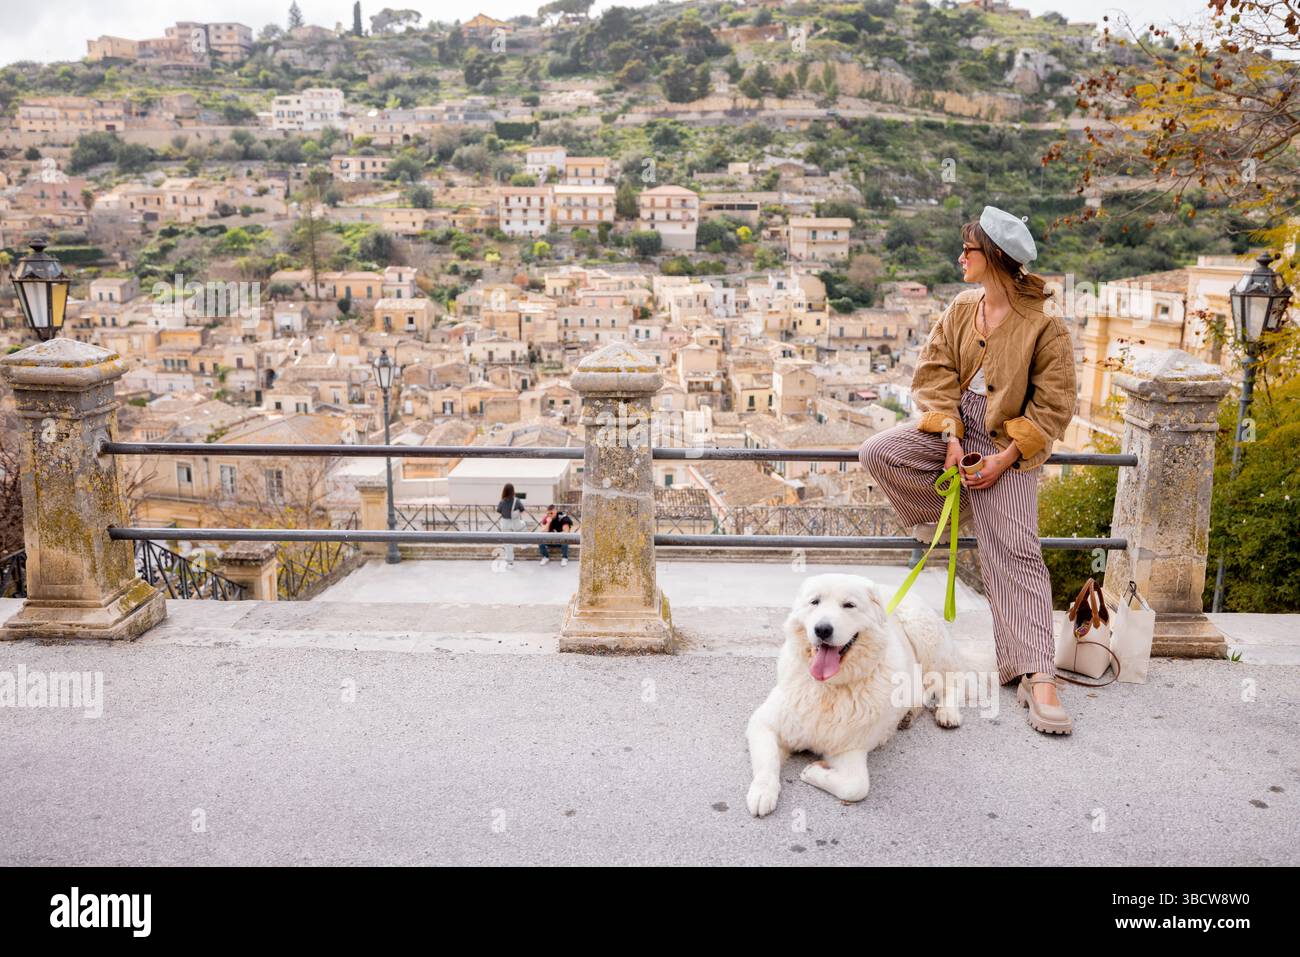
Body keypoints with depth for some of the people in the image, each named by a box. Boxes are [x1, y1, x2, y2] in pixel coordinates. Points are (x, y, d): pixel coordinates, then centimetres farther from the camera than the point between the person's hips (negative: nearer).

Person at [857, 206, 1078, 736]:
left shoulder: (1045, 326, -9)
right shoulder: (960, 310, 5)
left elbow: (1052, 407, -8)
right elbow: (934, 373, 1)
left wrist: (1005, 457, -18)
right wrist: (950, 436, -13)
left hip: (1006, 444, -4)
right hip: (952, 428, 5)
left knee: (1015, 551, -16)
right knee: (877, 452, -21)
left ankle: (1036, 675, -16)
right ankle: (944, 511, 5)